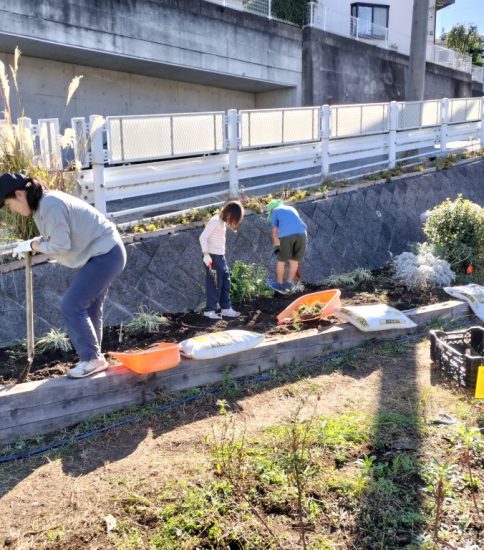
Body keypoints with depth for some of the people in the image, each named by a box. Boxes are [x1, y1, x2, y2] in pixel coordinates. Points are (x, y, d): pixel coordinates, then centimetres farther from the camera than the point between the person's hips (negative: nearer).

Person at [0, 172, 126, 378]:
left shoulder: (50, 206, -21)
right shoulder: (45, 201, 10)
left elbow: (60, 246, -22)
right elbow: (58, 237, 12)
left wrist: (32, 245, -8)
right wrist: (33, 243, -1)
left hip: (105, 255, -10)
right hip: (103, 253, 10)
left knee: (71, 307, -8)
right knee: (88, 308, 13)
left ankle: (92, 359, 2)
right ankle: (93, 357, 22)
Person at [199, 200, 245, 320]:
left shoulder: (223, 221, 12)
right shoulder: (215, 221, -15)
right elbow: (202, 237, -20)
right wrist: (206, 254, -25)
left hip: (220, 256, 9)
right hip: (212, 256, -9)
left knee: (225, 282, 11)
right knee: (214, 284, -2)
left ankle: (226, 308, 19)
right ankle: (210, 310, 8)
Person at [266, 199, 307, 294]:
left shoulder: (274, 212, 23)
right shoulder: (292, 209, 36)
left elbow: (274, 232, 14)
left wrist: (277, 246, 21)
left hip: (285, 234, -4)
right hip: (301, 233, 4)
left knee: (281, 260, 12)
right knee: (295, 260, 17)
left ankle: (279, 285, 24)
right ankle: (289, 284, 24)